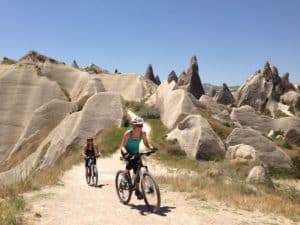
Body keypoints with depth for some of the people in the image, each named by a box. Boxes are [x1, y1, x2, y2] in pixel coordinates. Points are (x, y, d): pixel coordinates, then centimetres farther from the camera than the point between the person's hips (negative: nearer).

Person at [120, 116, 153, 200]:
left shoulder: (143, 133, -16)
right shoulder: (128, 133, -26)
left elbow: (146, 143, -3)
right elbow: (123, 146, -24)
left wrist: (151, 148, -23)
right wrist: (125, 153, -43)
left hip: (135, 152, 4)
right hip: (127, 152, -4)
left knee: (137, 170, 0)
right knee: (131, 162, -35)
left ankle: (137, 191, 12)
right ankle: (126, 173, -3)